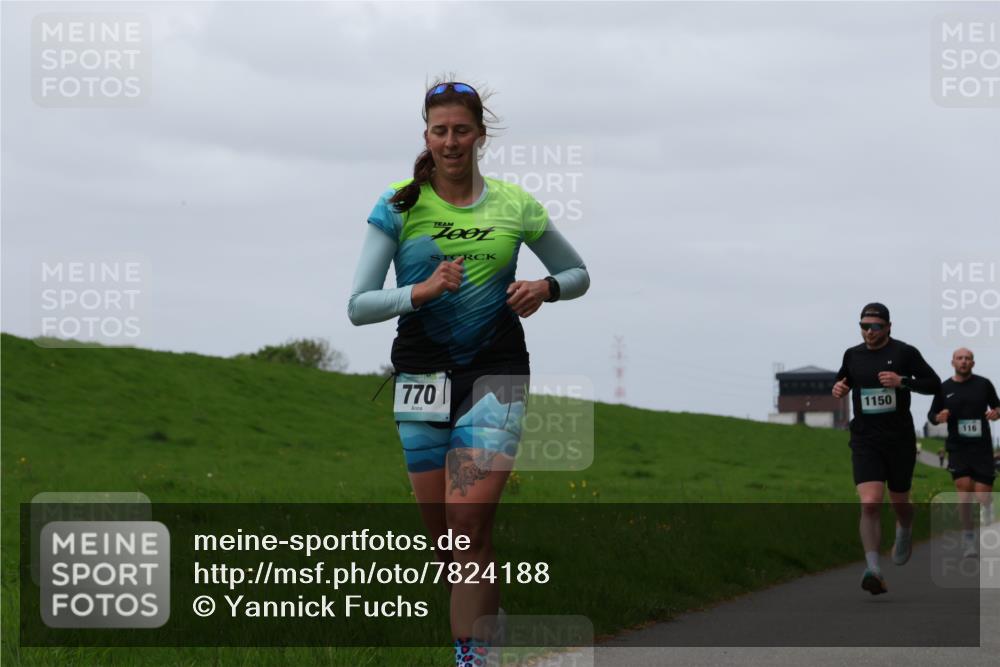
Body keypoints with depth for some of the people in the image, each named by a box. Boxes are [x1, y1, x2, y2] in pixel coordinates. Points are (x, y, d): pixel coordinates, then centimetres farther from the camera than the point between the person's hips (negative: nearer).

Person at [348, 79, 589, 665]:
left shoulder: (514, 205, 4)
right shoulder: (399, 206, 1)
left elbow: (579, 274, 18)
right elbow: (357, 306, -3)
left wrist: (546, 288, -4)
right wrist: (422, 291, -20)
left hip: (496, 373, -1)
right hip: (422, 374, 1)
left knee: (470, 518, -18)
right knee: (442, 533, 4)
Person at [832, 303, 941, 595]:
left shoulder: (905, 353, -3)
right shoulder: (852, 355, 7)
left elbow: (934, 384, -2)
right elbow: (843, 381, 24)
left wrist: (902, 381, -18)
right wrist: (838, 388, 0)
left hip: (900, 440, -1)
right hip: (865, 442, 1)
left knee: (899, 502, 15)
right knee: (870, 504, -17)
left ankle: (904, 535, 51)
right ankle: (873, 569, -21)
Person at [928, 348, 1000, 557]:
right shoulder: (944, 388, 5)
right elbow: (932, 415, 13)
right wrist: (939, 417, -10)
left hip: (982, 448, 0)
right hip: (957, 448, 0)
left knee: (983, 496, -5)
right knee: (964, 489, -15)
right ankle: (968, 538, -5)